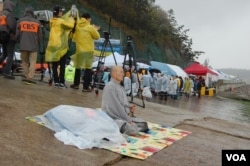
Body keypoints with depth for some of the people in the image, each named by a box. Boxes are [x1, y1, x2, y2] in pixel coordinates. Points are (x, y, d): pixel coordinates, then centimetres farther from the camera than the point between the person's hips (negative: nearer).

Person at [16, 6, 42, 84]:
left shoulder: (20, 21, 5)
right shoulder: (37, 22, 4)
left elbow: (17, 34, 4)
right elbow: (39, 36, 6)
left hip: (23, 45, 1)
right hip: (33, 46, -1)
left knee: (24, 62, 12)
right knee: (32, 62, -2)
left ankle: (26, 77, 9)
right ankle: (30, 78, -11)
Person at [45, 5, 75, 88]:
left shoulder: (52, 21, 11)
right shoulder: (60, 21, -12)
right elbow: (71, 25, -12)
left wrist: (70, 12, 23)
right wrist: (71, 19, 6)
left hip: (53, 46, 7)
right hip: (61, 46, -7)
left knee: (54, 65, 6)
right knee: (62, 65, -2)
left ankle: (56, 81, 6)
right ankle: (61, 82, -3)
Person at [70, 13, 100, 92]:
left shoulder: (77, 26, 6)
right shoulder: (90, 27, -8)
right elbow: (97, 36, -1)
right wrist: (95, 30, 16)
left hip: (79, 50, 5)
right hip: (88, 51, -5)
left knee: (78, 67, 16)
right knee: (88, 68, -1)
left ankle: (76, 84, 25)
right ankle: (86, 87, -4)